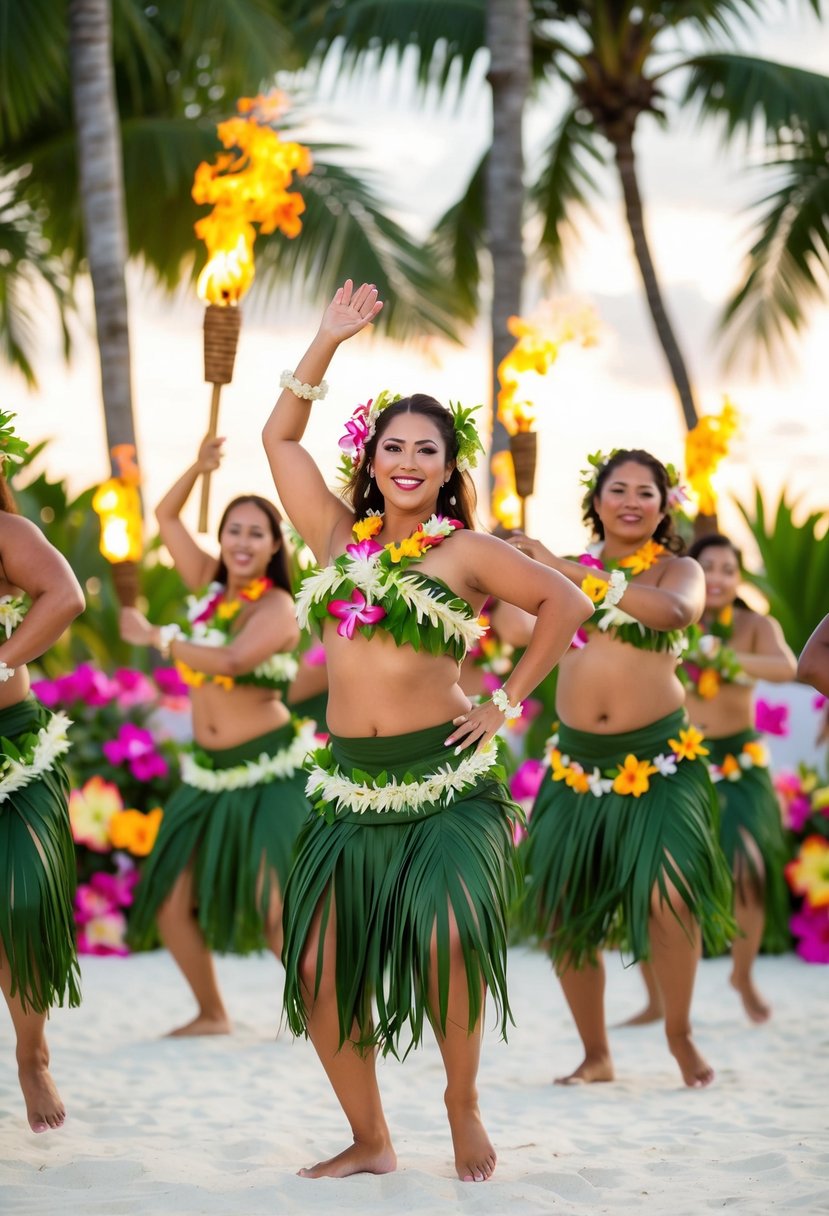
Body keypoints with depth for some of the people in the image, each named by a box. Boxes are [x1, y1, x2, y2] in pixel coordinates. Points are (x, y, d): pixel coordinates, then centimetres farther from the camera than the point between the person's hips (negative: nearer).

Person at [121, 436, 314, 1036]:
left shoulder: (276, 609, -12)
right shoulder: (211, 584, 7)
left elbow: (230, 661, -29)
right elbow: (167, 516, 16)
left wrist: (157, 637, -19)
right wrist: (199, 468, 1)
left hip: (270, 772, -7)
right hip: (211, 772, 7)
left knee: (278, 906, -17)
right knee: (169, 902, 5)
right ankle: (212, 1013, 20)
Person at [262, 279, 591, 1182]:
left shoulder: (465, 552, 2)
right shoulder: (340, 537, 11)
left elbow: (566, 604, 7)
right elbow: (280, 437, 18)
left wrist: (505, 704, 5)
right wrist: (327, 342, 15)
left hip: (444, 782, -4)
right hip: (349, 787, 4)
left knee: (445, 935, -24)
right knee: (319, 966, -3)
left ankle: (462, 1106, 1)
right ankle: (370, 1141, 14)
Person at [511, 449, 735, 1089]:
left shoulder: (677, 569, 1)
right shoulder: (563, 571, 11)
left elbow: (675, 610, -22)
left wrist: (572, 572, -23)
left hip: (659, 758, -3)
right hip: (579, 763, 4)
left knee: (667, 893, -18)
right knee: (563, 910, 2)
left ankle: (681, 1035, 4)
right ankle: (596, 1054, 19)